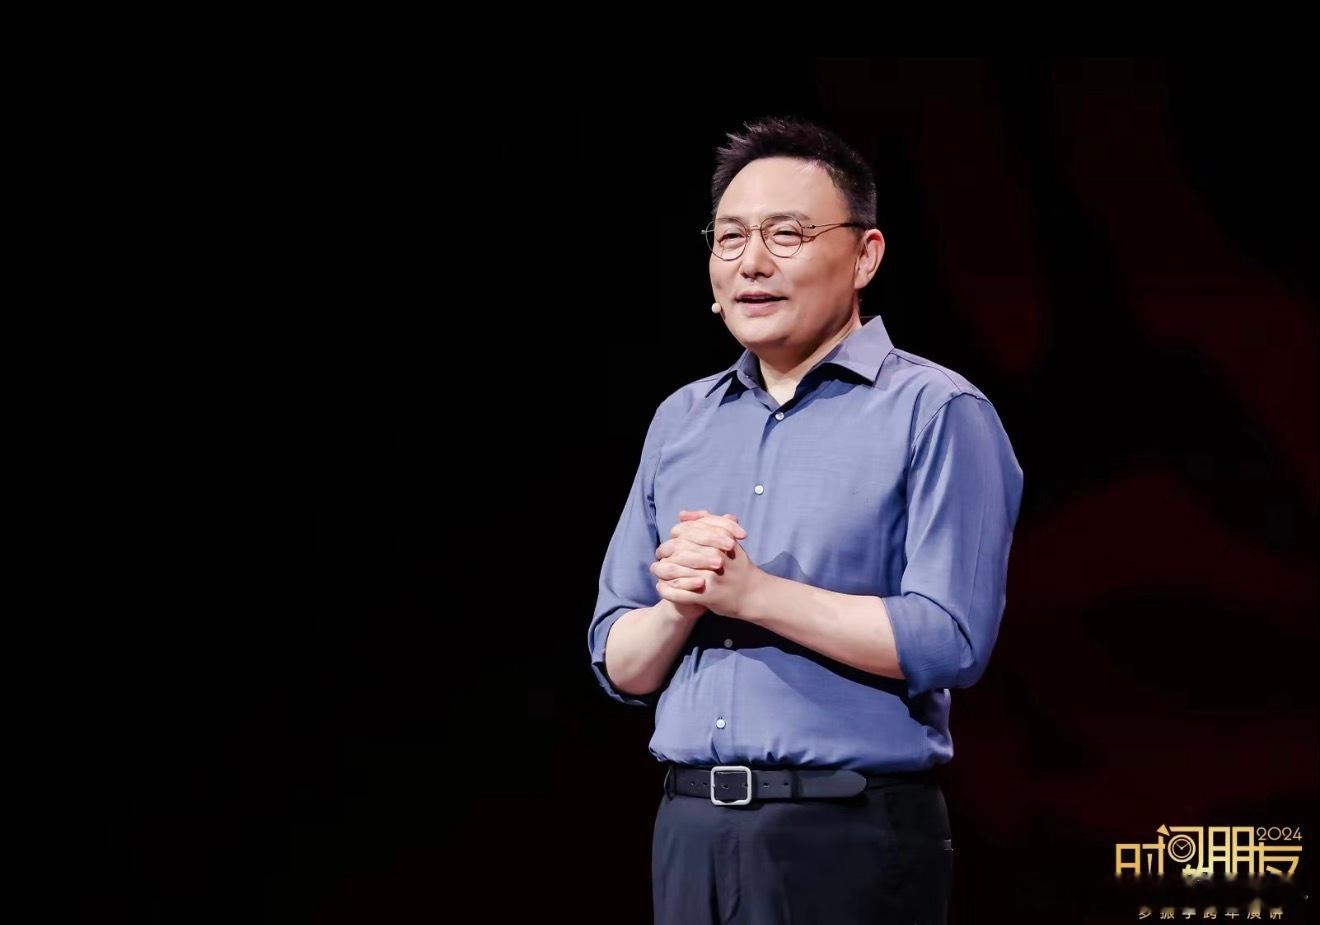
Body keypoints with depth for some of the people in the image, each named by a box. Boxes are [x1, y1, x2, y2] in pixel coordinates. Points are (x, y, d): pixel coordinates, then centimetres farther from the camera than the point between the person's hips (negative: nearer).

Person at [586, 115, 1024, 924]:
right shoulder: (680, 422, 13)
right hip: (690, 831, 5)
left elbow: (950, 641, -15)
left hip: (854, 836, -5)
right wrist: (682, 605, -8)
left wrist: (752, 594, -15)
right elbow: (621, 667, 13)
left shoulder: (935, 412, -4)